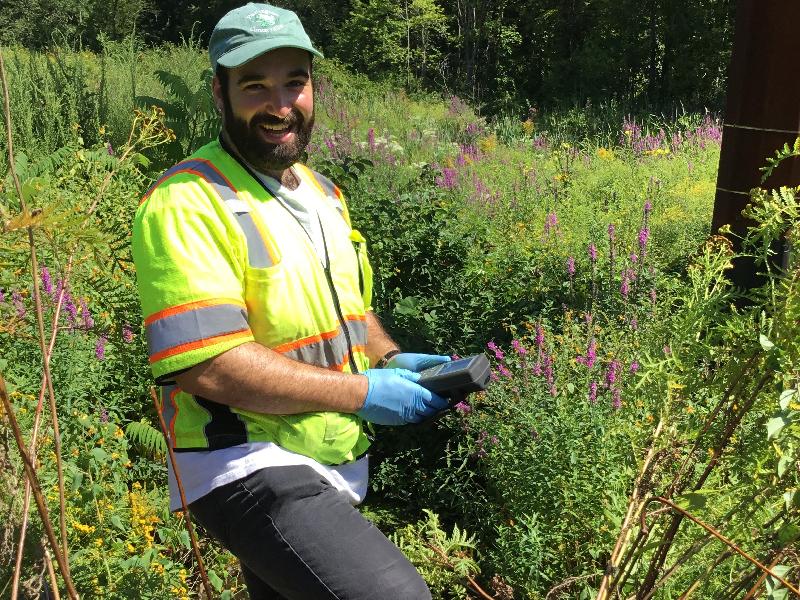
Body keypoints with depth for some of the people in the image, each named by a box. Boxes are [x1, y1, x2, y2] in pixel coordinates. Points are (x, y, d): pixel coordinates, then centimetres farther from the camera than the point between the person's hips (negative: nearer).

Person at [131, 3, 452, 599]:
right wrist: (361, 393, -19)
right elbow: (208, 366, -25)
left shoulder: (323, 193, 12)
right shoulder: (188, 203, -17)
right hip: (249, 469, -8)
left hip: (340, 467, 9)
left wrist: (390, 358, 3)